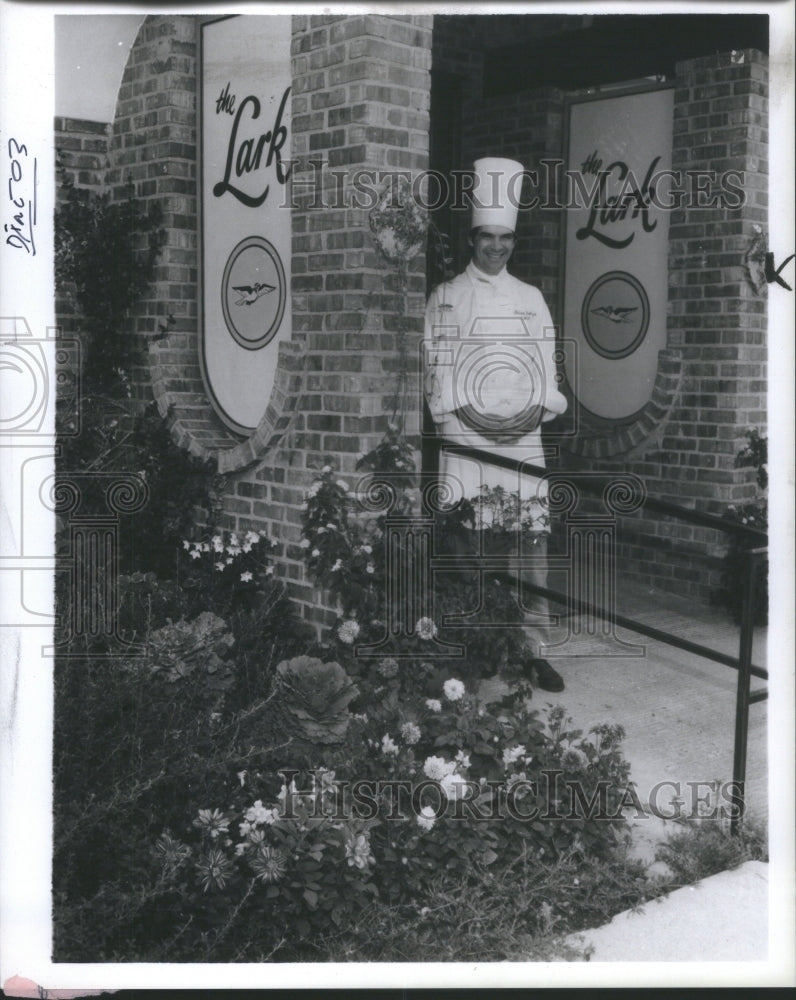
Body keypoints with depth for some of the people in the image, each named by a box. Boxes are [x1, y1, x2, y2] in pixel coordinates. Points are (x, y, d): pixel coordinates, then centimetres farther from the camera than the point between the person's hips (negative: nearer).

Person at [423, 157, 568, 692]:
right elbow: (433, 364, 3)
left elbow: (547, 362, 15)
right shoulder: (444, 298, 9)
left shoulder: (532, 298, 17)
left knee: (535, 544, -3)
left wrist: (545, 403, -2)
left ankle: (536, 650, 2)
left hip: (523, 437, 2)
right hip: (466, 438, -2)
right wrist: (449, 413, -10)